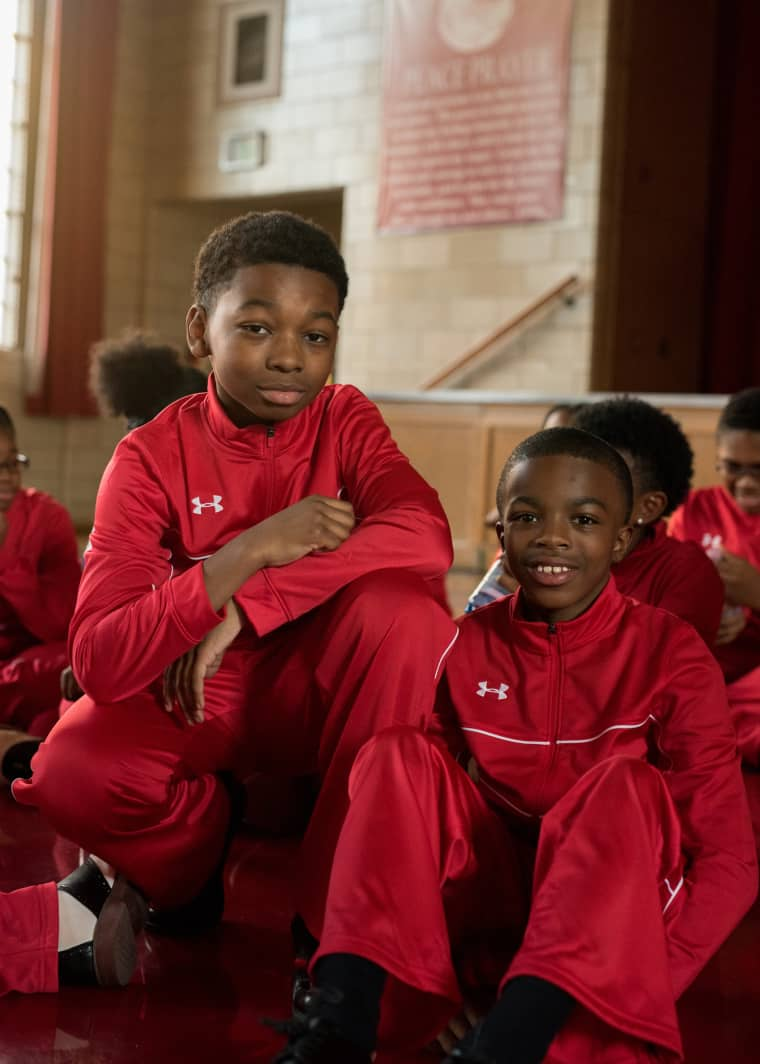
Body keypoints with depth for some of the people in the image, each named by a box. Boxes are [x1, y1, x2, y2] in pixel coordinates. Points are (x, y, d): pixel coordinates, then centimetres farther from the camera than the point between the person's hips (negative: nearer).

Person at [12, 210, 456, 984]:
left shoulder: (346, 420, -6)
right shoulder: (151, 458, -12)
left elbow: (424, 535, -28)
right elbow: (100, 664, -24)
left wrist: (242, 608, -30)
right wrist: (252, 551, -34)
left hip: (313, 694, 1)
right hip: (190, 702, -1)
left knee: (402, 609, -31)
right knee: (72, 772, -32)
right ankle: (199, 847, 5)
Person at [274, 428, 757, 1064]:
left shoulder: (670, 652, -8)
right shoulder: (467, 647, 1)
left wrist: (642, 980, -27)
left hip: (611, 898, -3)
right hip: (492, 896, 3)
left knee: (624, 786, -30)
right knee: (401, 755, -17)